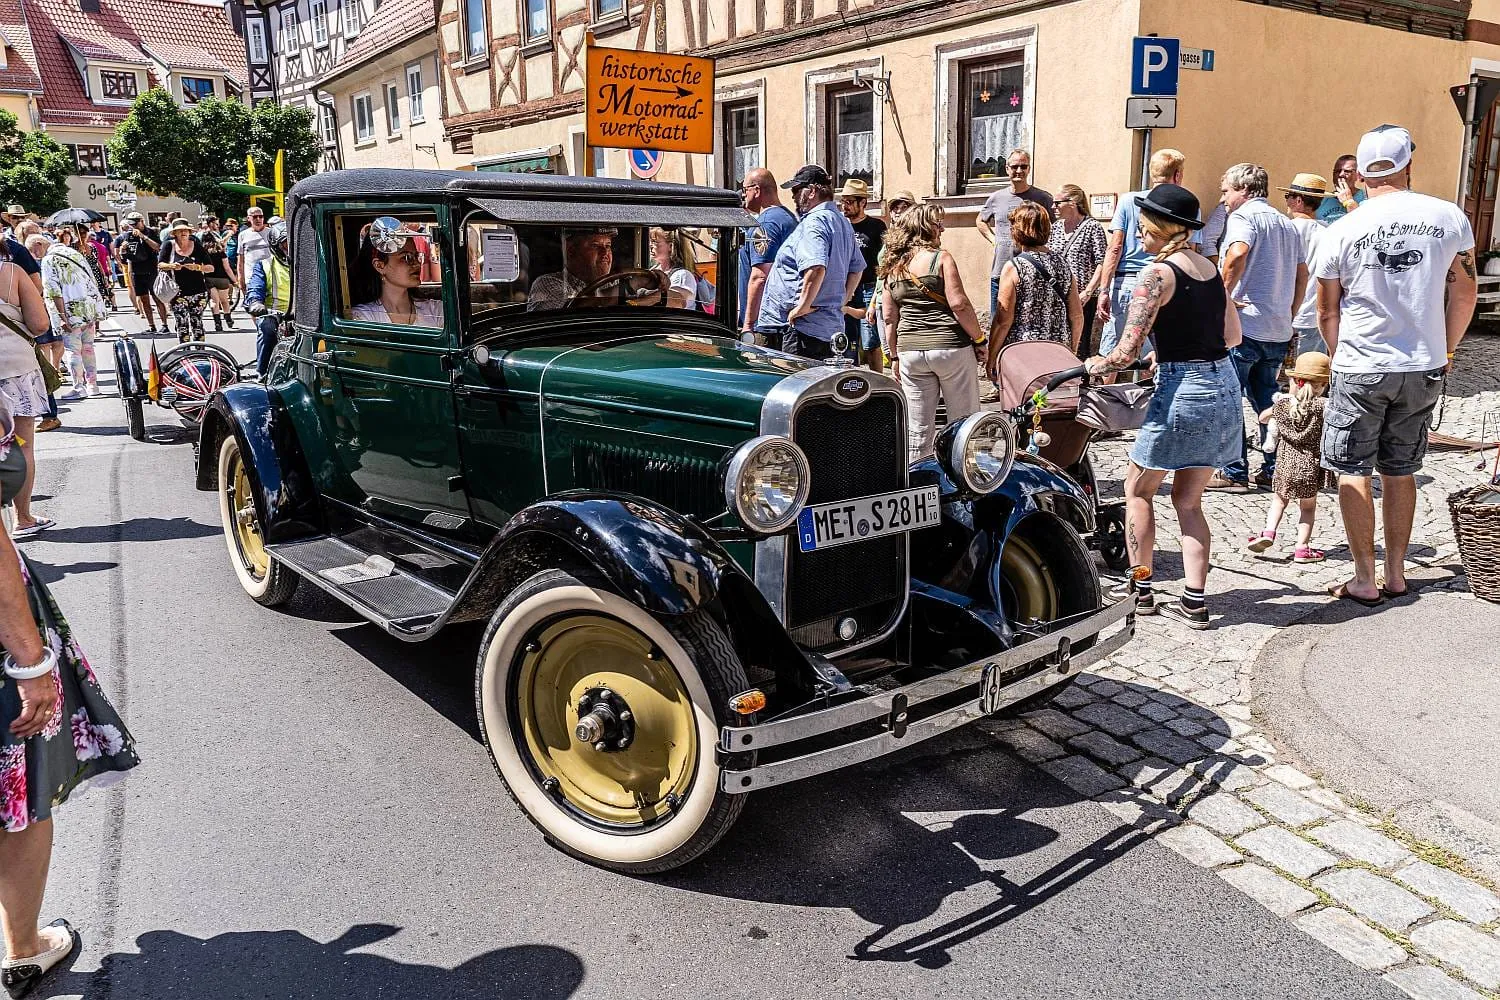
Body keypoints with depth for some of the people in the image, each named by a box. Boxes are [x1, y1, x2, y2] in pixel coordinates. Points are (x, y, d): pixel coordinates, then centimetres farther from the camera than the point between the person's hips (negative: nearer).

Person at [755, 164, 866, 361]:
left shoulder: (814, 222, -14)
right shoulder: (842, 222, 18)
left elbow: (816, 268, -30)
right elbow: (857, 268, 27)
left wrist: (803, 306, -21)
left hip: (803, 325, -10)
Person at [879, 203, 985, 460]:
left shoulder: (892, 267, 10)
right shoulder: (941, 258, -4)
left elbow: (889, 318, 11)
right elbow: (959, 304, -12)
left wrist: (895, 357, 17)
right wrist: (979, 339, -3)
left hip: (909, 351, 5)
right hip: (950, 346, -5)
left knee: (918, 430, 10)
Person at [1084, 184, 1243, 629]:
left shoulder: (1157, 272, -12)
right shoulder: (1210, 267, 11)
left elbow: (1126, 353, -15)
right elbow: (1232, 336, 15)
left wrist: (1091, 365, 1)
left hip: (1183, 392, -8)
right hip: (1224, 387, 8)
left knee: (1138, 489, 11)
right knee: (1188, 500, 14)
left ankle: (1140, 590, 17)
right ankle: (1194, 601, 12)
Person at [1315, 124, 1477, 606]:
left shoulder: (1340, 231, -7)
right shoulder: (1449, 217, -2)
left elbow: (1327, 314, 1)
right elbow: (1464, 293, 6)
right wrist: (1444, 350, 20)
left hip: (1360, 369, -3)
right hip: (1424, 368, 3)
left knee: (1353, 473, 6)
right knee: (1401, 471, 15)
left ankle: (1365, 580, 8)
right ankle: (1396, 573, 22)